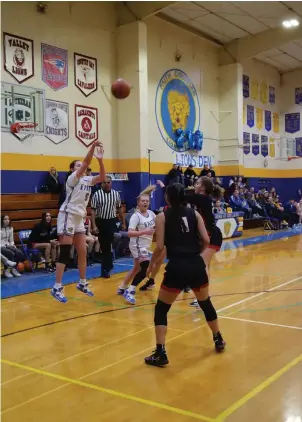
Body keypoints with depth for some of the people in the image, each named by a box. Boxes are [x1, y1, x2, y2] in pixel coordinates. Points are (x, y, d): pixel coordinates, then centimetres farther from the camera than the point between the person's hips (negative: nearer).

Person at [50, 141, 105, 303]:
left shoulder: (87, 180, 12)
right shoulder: (72, 178, -8)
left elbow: (102, 177, -3)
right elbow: (86, 163, -23)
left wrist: (100, 159, -13)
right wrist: (92, 147, -28)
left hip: (79, 218, 8)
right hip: (67, 216, -8)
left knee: (82, 252, 10)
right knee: (65, 253, -10)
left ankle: (82, 283, 23)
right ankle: (57, 288, -6)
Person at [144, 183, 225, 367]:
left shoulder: (162, 216, 0)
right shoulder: (194, 213, 8)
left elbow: (160, 247, -8)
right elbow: (206, 240, 0)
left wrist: (151, 264, 8)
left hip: (176, 268, -3)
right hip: (196, 266, 4)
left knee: (161, 310, 11)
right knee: (206, 304, 26)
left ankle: (160, 354, 5)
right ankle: (219, 340, 41)